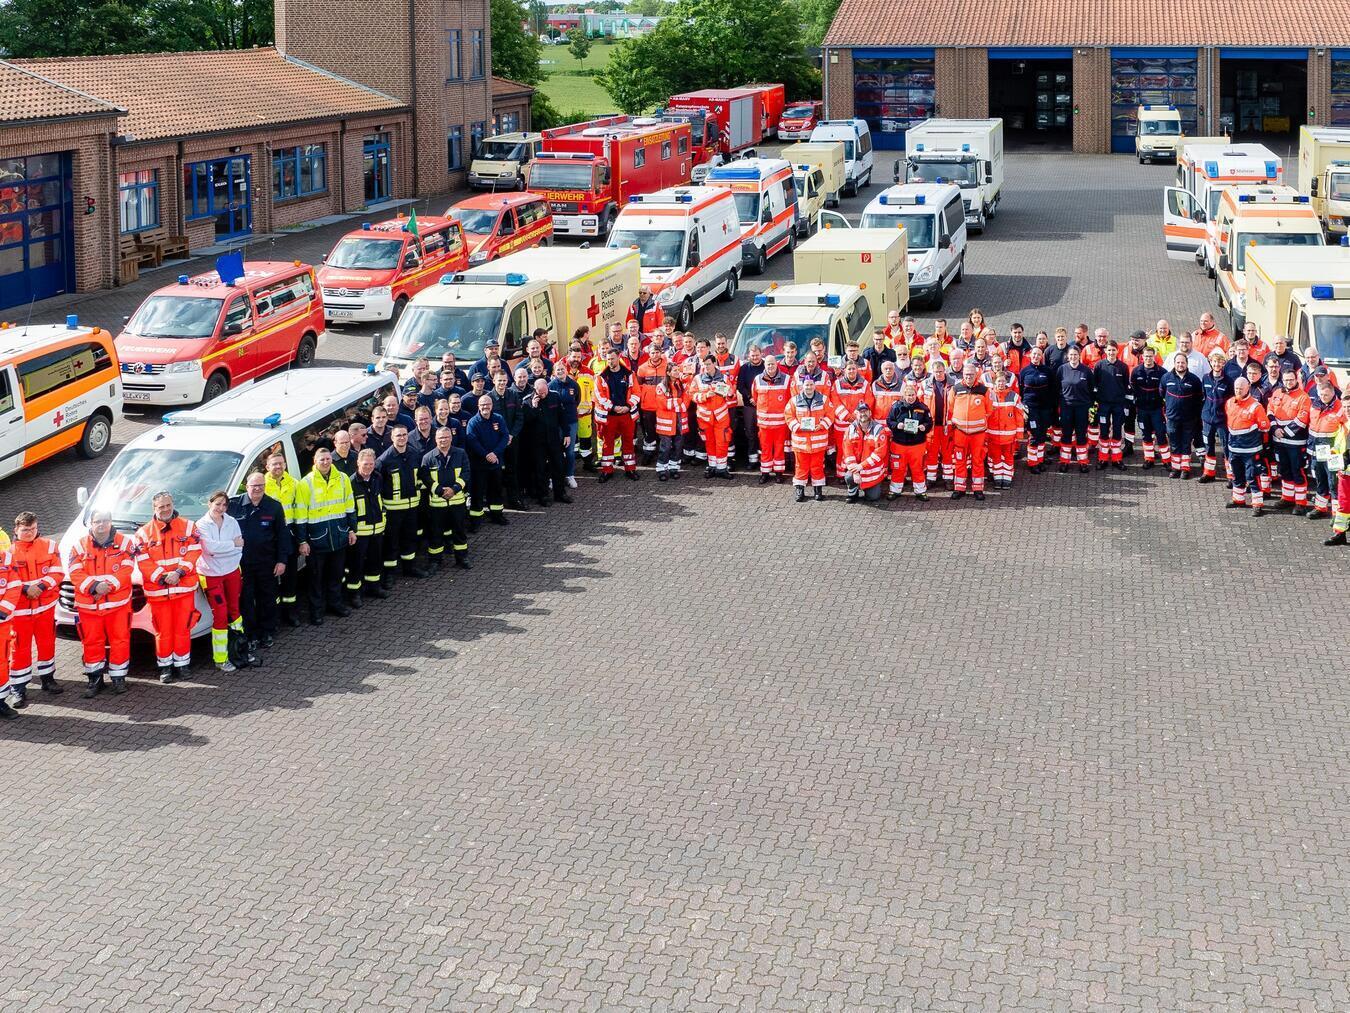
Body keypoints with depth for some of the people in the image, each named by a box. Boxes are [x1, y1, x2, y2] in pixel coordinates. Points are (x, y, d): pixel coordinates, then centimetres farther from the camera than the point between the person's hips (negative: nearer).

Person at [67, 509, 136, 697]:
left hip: (118, 603, -1)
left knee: (120, 640, 3)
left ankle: (118, 678, 16)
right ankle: (95, 680, 16)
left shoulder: (124, 542, 1)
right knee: (92, 642, 5)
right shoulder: (80, 546, 4)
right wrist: (94, 586, -20)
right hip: (88, 605, 1)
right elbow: (75, 574, -4)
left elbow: (126, 570, -8)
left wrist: (108, 585, -20)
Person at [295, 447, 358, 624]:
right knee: (316, 576, 5)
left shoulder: (342, 479, 2)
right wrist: (302, 541, -9)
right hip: (317, 538, -4)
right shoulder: (306, 483, -10)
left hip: (339, 535, 4)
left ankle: (335, 603, 32)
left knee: (336, 573, 16)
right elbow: (301, 515, -8)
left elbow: (350, 507, 12)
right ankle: (316, 610, 15)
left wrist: (352, 530, 11)